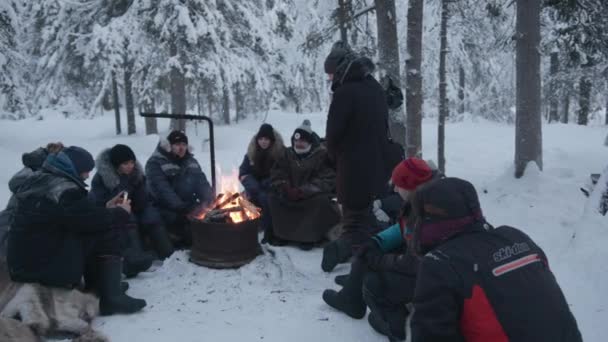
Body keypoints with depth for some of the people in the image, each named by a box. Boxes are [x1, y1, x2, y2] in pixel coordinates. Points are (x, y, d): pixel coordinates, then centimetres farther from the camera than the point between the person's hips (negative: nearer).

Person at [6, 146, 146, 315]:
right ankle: (112, 297, -7)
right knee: (106, 236, -7)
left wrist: (106, 209, 14)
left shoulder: (38, 180, 11)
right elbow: (93, 220, -16)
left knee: (90, 232, 20)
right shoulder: (65, 190, -19)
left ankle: (96, 287, 23)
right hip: (45, 266, -9)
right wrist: (121, 212, 2)